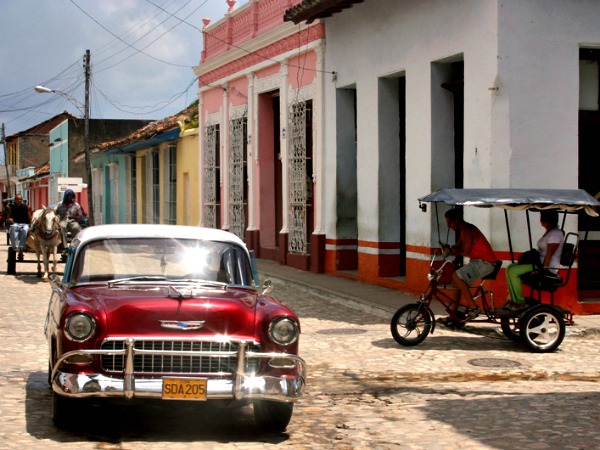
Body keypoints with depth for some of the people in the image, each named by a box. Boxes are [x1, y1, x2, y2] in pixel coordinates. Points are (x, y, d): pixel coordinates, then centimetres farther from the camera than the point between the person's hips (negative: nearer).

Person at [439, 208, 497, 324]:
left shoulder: (467, 231, -17)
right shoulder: (464, 230, 15)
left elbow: (464, 252, -23)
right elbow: (457, 248, 13)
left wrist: (451, 251, -6)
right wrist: (449, 250, -8)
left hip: (485, 262, -11)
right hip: (478, 261, 11)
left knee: (457, 277, -21)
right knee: (458, 281, 10)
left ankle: (473, 307, -16)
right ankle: (452, 316, 13)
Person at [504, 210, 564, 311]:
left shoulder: (555, 234, -15)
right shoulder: (549, 232, 19)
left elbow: (549, 255, -21)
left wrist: (542, 270, -23)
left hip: (547, 267, -11)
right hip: (539, 262, 11)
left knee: (513, 271, -20)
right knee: (510, 267, 5)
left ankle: (519, 302, -12)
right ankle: (513, 299, 1)